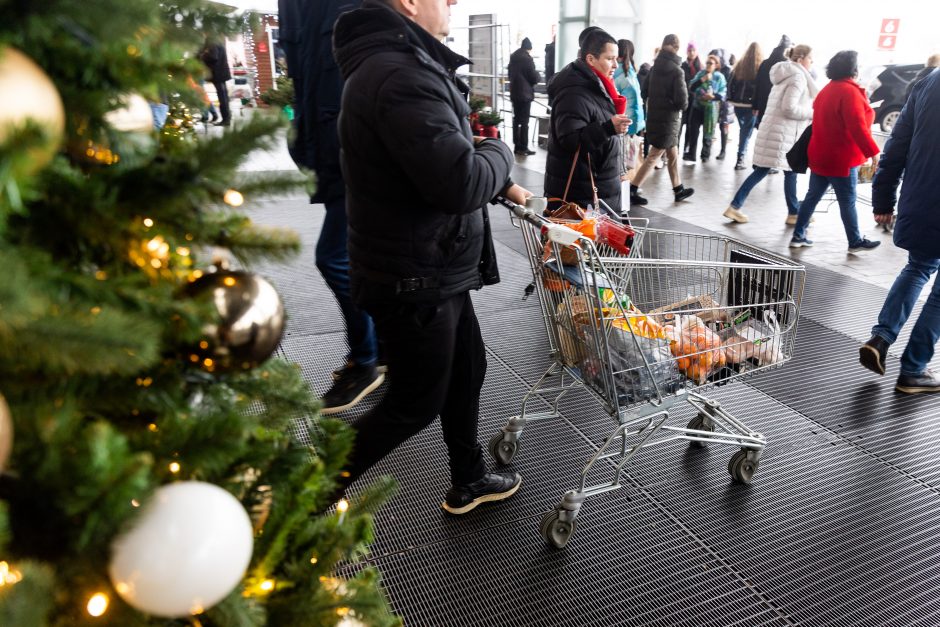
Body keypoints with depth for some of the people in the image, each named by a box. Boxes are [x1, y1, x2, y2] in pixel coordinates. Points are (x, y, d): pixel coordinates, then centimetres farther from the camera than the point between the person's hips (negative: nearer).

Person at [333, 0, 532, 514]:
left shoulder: (401, 63, 12)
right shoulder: (400, 76, -24)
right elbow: (460, 183, -30)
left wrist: (503, 186, 12)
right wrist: (499, 153, -9)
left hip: (435, 270, 10)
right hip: (414, 281, -10)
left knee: (467, 369, 21)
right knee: (416, 404, 5)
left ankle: (468, 483, 42)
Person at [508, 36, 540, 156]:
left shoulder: (513, 57, 9)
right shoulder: (527, 58, -14)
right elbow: (535, 78, -11)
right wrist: (537, 73, 8)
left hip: (514, 93, 7)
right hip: (525, 94, -7)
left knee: (516, 119, 11)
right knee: (524, 121, -4)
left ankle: (517, 146, 15)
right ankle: (523, 148, -3)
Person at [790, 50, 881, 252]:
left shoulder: (828, 89, 11)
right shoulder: (850, 91, -17)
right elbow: (857, 127, -24)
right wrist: (873, 152, -22)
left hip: (821, 156, 9)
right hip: (841, 159, -8)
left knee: (812, 196, 12)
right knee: (848, 202, 2)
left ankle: (798, 236, 14)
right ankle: (855, 242, 13)